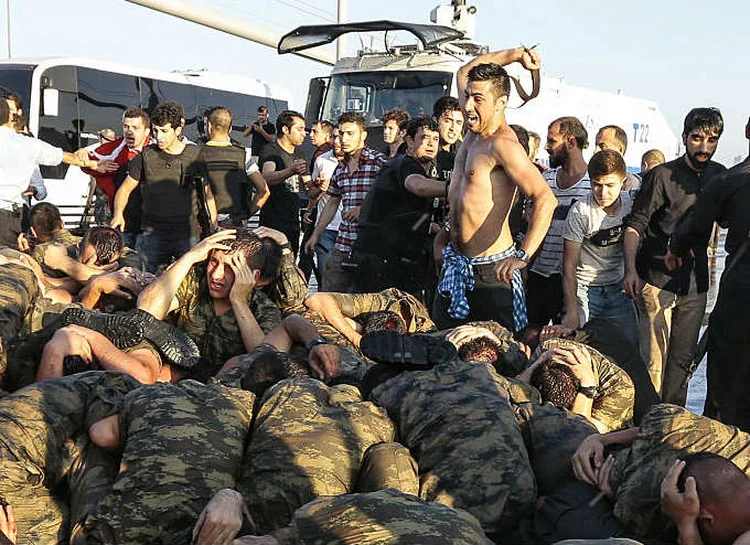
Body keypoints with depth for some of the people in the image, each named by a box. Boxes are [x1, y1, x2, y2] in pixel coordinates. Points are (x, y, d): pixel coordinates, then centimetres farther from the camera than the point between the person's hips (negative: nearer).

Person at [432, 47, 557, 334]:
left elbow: (545, 199, -26)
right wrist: (516, 53, 15)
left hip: (490, 269, -9)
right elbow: (465, 72, 24)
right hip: (457, 263, 9)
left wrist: (522, 256, -35)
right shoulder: (475, 132, 8)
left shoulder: (502, 144, -17)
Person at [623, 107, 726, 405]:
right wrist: (630, 269, -20)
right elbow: (634, 225, -9)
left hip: (695, 284, 5)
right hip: (657, 280, -5)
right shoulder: (662, 176, -7)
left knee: (683, 357, 12)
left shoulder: (719, 176, 8)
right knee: (653, 358, -6)